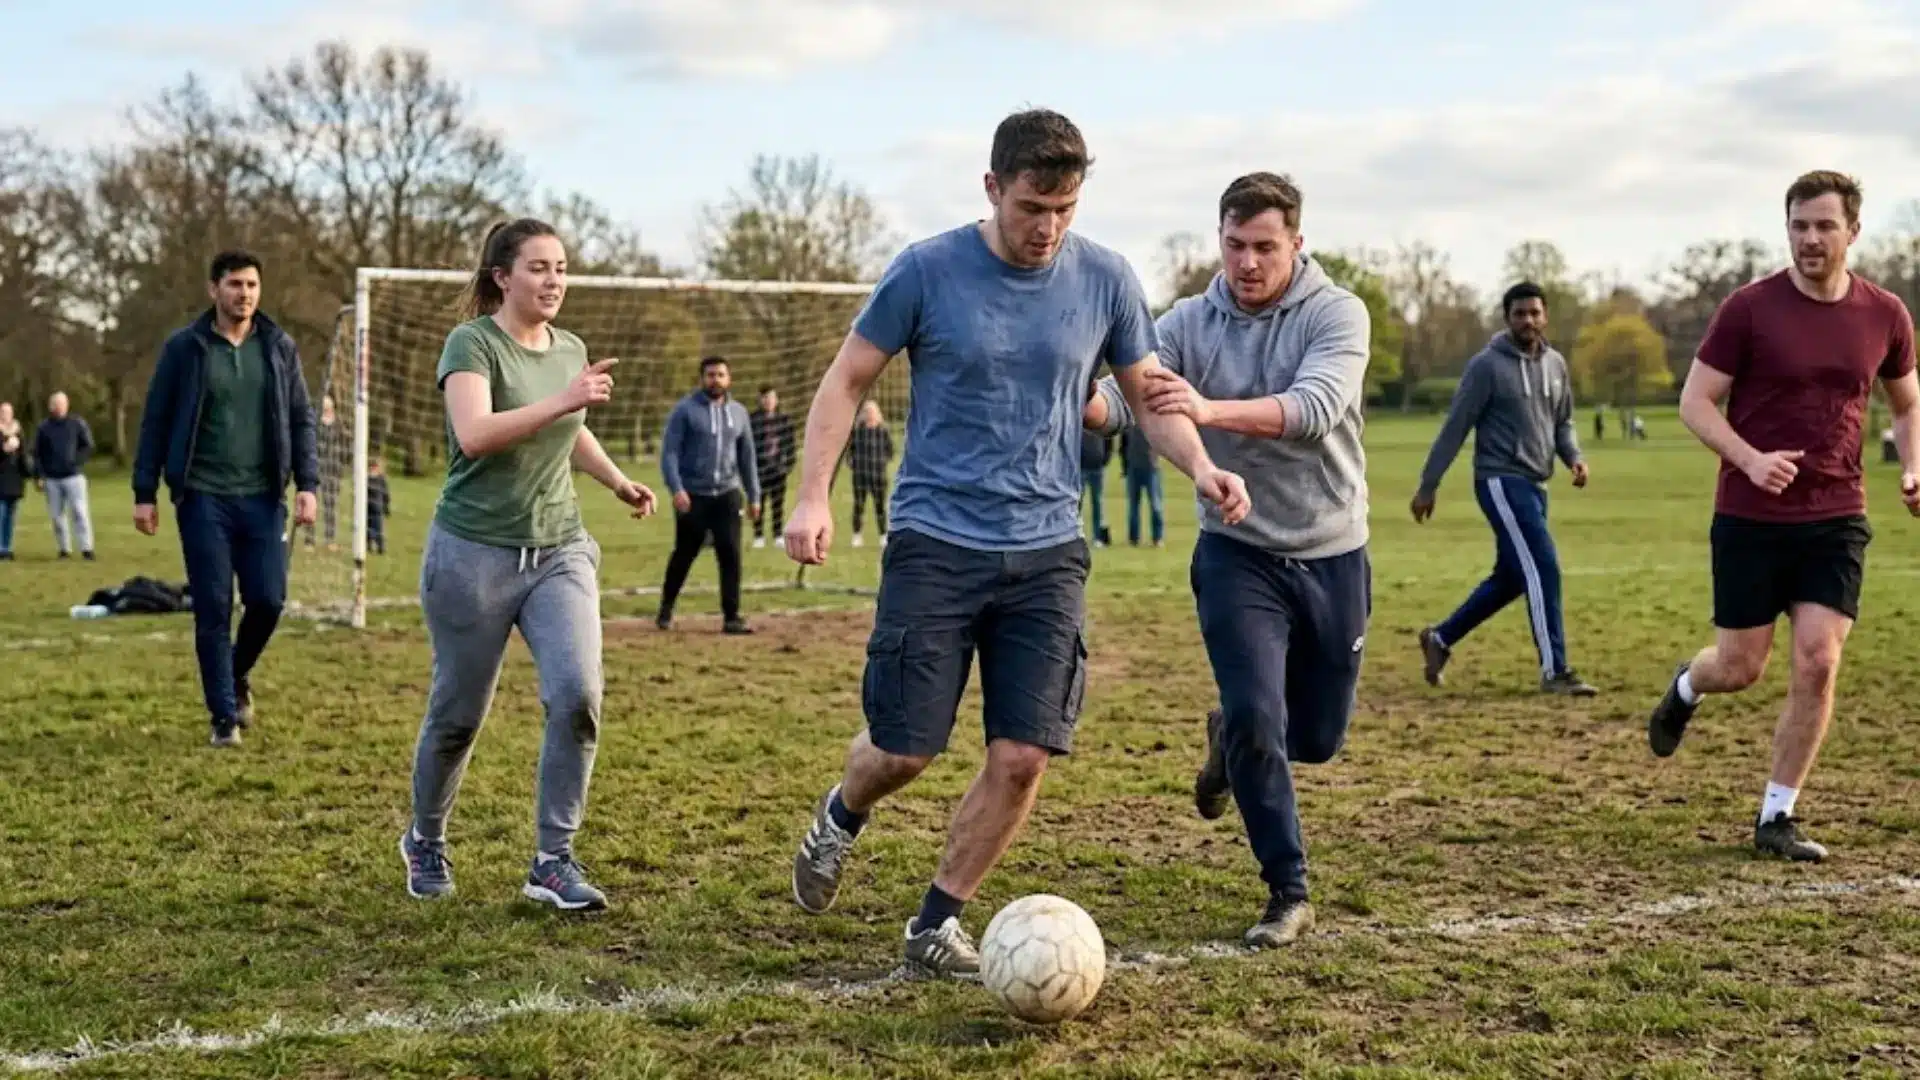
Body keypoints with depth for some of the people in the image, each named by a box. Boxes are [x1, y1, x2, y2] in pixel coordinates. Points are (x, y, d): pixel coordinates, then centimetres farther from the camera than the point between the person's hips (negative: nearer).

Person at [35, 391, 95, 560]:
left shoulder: (77, 424, 3)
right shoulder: (44, 427, 7)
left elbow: (88, 446, 4)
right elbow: (37, 454, 9)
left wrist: (76, 461, -11)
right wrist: (39, 476, 1)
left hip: (74, 476, -2)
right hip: (52, 479, 2)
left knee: (79, 511, -10)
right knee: (57, 515, 5)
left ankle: (86, 548, -10)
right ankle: (63, 548, 12)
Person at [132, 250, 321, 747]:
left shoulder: (279, 347, 6)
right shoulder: (185, 347, -1)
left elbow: (301, 420, 8)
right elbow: (156, 422, 3)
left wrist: (306, 485, -2)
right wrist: (144, 493, -1)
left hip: (262, 497, 2)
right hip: (203, 497, -2)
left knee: (267, 600, -2)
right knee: (213, 609, 0)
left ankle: (239, 675, 29)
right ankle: (224, 716, 11)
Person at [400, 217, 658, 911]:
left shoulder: (571, 350, 10)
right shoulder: (473, 344, -10)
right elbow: (474, 435, -28)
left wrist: (617, 480, 22)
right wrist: (562, 401, -35)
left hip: (559, 550, 5)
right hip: (474, 551, -4)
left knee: (578, 692, -17)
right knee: (459, 715, 7)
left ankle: (553, 861, -7)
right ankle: (425, 843, 33)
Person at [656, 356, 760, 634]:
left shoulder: (739, 412, 10)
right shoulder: (685, 410, -3)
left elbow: (747, 457, 15)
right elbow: (669, 452, -8)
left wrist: (753, 495, 13)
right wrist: (676, 489, -20)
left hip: (727, 495, 3)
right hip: (692, 496, -3)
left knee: (731, 554, -4)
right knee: (684, 555, 7)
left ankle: (731, 617, 1)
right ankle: (666, 608, 28)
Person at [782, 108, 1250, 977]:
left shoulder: (1105, 280, 2)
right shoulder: (927, 270, -6)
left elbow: (1150, 393, 11)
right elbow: (846, 380, 1)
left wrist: (1201, 467, -9)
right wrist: (813, 498, -10)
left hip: (1047, 553, 3)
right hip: (937, 543, -2)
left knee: (1023, 757, -4)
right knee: (906, 749, -2)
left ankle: (936, 927, 15)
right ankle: (841, 818, 35)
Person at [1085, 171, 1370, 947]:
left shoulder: (1338, 314, -13)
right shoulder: (1189, 323, -6)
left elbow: (1316, 409, -31)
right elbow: (1124, 398, -19)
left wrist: (1211, 409, -48)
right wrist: (1083, 401, -44)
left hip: (1333, 556, 0)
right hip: (1238, 554, 0)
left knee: (1317, 736, 13)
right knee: (1257, 722, -13)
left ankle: (1232, 737, 48)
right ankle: (1289, 895, 6)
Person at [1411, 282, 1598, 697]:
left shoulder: (1555, 364, 10)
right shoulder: (1487, 365, -9)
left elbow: (1563, 422, 20)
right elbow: (1455, 427, -7)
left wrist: (1574, 457, -1)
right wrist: (1428, 486, -6)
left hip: (1535, 485, 8)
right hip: (1502, 481, -8)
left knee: (1511, 577, 13)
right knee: (1542, 568, -14)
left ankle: (1441, 638, 29)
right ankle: (1554, 671, -9)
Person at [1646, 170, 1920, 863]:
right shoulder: (1749, 308, -7)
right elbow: (1695, 401, -5)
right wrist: (1751, 460, -21)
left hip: (1836, 519, 2)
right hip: (1749, 518, -2)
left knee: (1817, 662, -9)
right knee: (1741, 668, 3)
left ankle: (1777, 818, 5)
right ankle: (1686, 687, 42)